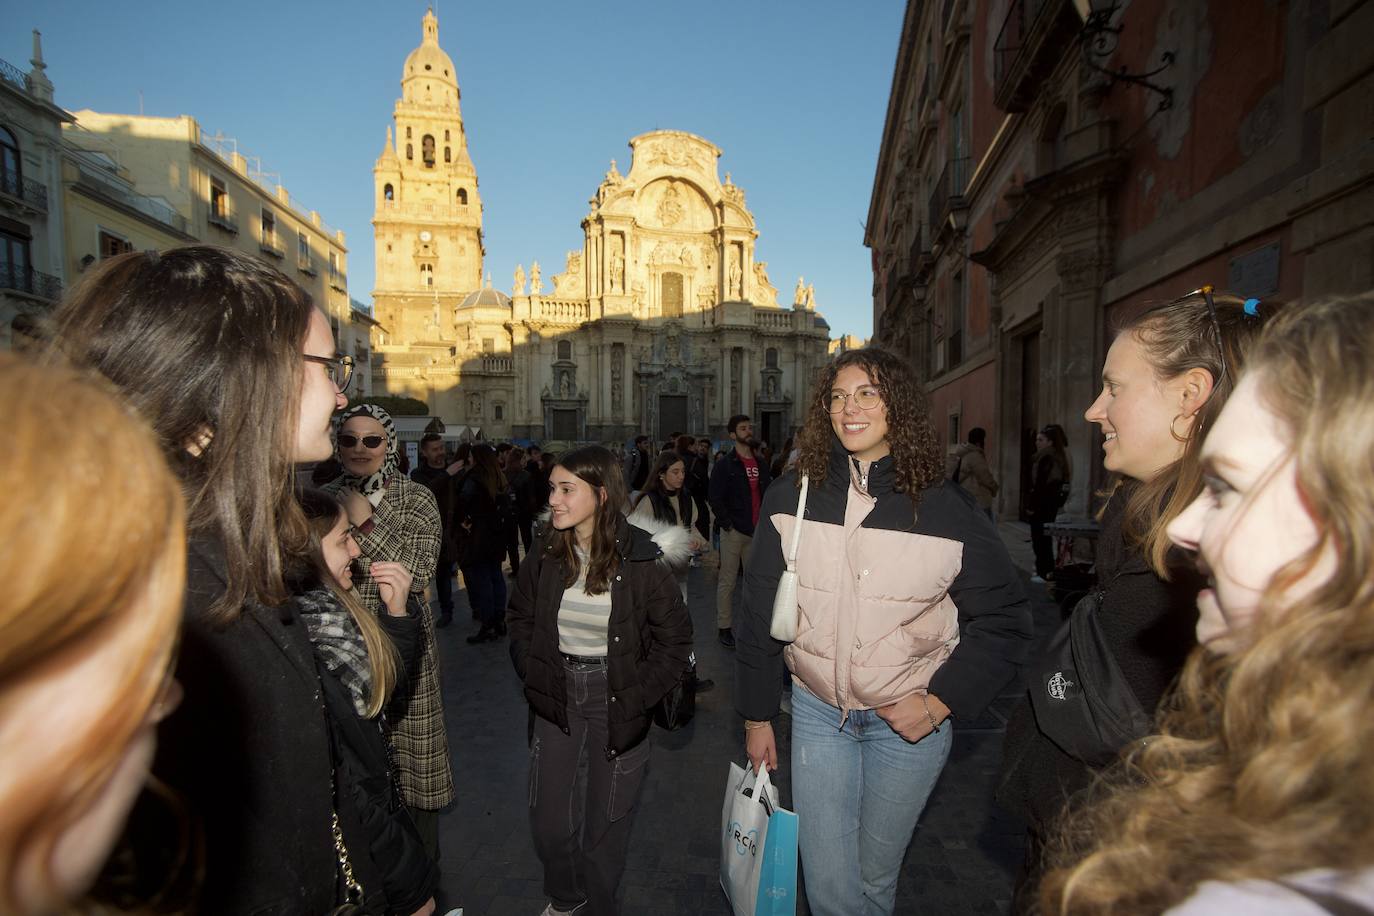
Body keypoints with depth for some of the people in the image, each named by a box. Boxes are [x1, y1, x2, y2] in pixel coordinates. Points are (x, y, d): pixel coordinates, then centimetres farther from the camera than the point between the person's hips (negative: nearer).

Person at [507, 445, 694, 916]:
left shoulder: (642, 559, -18)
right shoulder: (546, 554, -7)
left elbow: (675, 639, -9)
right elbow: (520, 619, 9)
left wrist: (637, 697, -12)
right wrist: (533, 675, 0)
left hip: (617, 699, -3)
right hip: (556, 693, 4)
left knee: (606, 820, 11)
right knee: (546, 816, 13)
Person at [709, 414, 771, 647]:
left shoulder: (761, 465, 13)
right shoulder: (725, 465, -5)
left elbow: (765, 495, 17)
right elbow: (714, 498, -9)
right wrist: (728, 524, -13)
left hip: (756, 532, 6)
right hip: (734, 531, -5)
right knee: (727, 582, 2)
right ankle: (723, 628, 12)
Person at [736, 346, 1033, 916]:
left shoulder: (947, 508, -12)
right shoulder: (791, 498, -8)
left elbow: (1003, 621, -2)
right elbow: (760, 613, -1)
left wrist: (940, 702, -11)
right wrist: (757, 716, 4)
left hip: (906, 720, 0)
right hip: (816, 711, 1)